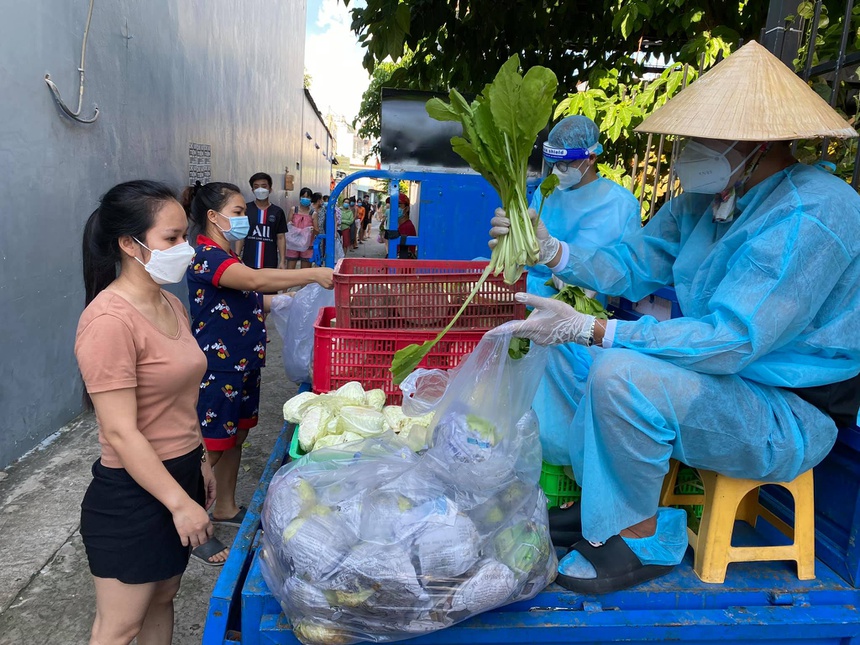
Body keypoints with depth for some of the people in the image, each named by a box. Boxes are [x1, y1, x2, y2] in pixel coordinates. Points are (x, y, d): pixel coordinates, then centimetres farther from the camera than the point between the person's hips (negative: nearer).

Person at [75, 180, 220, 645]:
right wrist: (180, 502, -20)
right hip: (132, 494, -8)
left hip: (179, 474, 8)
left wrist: (199, 463, 17)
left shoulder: (171, 305, 4)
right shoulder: (110, 320, -23)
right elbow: (121, 433, -23)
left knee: (161, 600, 23)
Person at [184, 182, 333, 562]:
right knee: (212, 447, 1)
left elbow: (251, 300, 18)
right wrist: (313, 274, -37)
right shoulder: (206, 256, -19)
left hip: (242, 366, 10)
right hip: (217, 369, -10)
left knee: (235, 437, 20)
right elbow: (255, 279, -36)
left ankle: (226, 508, 37)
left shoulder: (226, 259, 14)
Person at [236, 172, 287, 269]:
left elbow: (281, 238, 4)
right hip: (248, 263, 0)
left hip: (270, 264, 0)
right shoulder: (245, 209, 2)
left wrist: (282, 261, -3)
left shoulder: (277, 212, 2)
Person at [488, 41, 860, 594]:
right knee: (583, 357, 11)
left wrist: (585, 329, -35)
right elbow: (633, 264, 3)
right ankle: (602, 501, 14)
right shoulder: (704, 200, 1)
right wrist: (552, 252, -14)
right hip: (729, 373, 9)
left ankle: (642, 541, -8)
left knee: (621, 375, -32)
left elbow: (730, 341, -33)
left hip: (791, 415, -9)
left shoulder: (811, 216, -27)